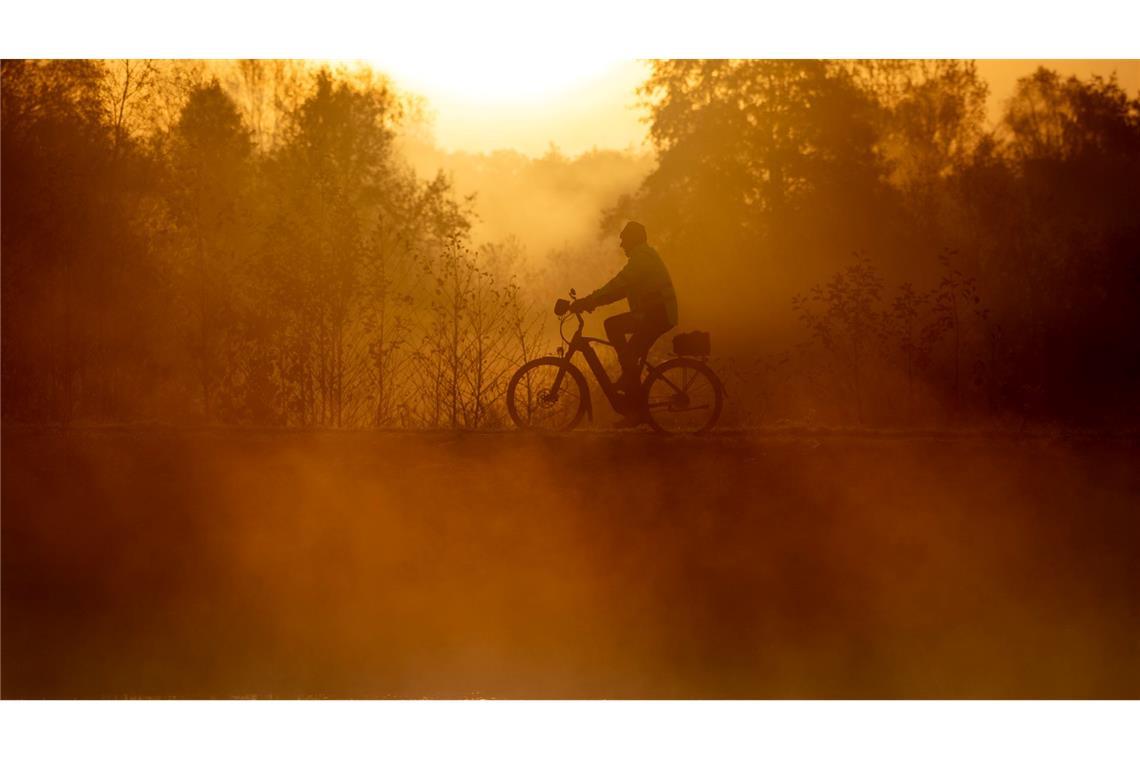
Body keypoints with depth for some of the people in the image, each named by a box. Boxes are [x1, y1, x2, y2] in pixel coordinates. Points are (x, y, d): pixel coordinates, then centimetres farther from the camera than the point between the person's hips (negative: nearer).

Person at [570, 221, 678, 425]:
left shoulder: (643, 258, -14)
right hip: (649, 314, 10)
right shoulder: (644, 257, 20)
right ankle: (630, 374, 8)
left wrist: (587, 301, -24)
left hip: (658, 314, -10)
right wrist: (591, 301, 10)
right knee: (612, 325, 11)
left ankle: (635, 410, -7)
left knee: (630, 355, -12)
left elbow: (618, 286, -24)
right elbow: (621, 287, 20)